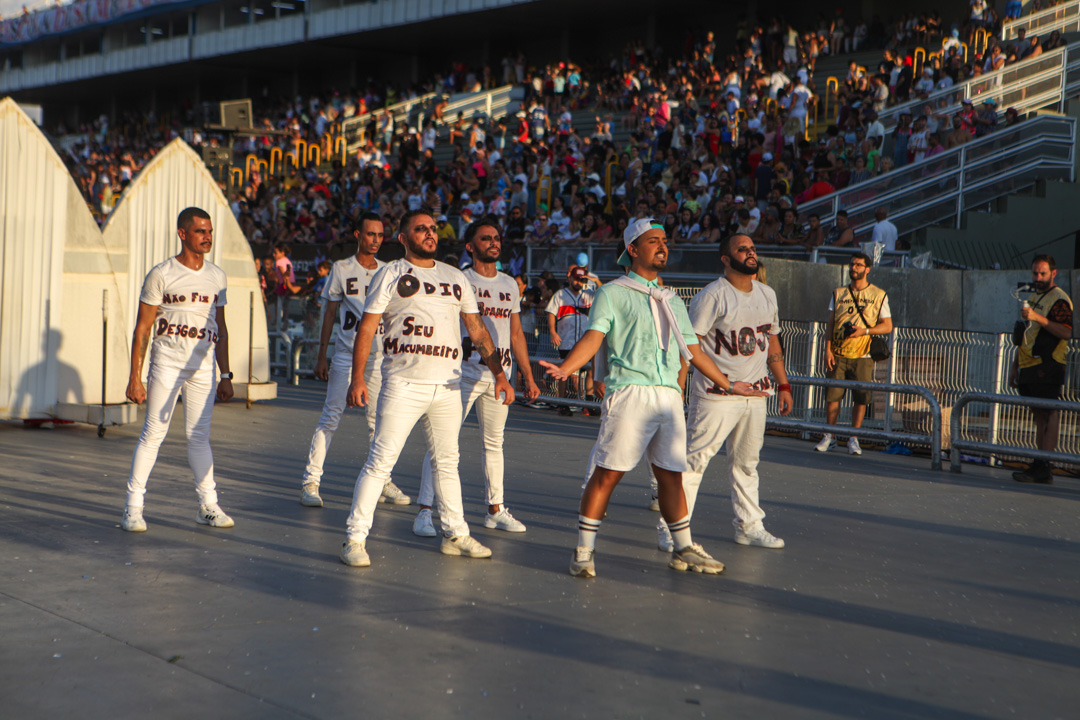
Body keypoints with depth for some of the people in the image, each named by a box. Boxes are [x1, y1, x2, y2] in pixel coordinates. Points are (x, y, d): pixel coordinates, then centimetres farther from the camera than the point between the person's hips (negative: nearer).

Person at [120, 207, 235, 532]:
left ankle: (208, 506, 12)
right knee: (153, 433, -5)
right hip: (167, 362, -4)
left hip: (203, 367, 4)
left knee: (199, 436, 7)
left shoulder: (217, 276, 12)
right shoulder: (161, 274, -3)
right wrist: (134, 377, -9)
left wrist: (225, 375, 14)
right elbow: (142, 327, -3)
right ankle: (133, 508, 0)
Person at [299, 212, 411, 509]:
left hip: (378, 356, 3)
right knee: (331, 416, -7)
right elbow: (330, 314, 2)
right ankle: (310, 482, -5)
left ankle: (381, 481, 17)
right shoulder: (341, 269, 1)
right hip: (345, 354, -3)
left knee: (379, 418, 6)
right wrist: (321, 356, -1)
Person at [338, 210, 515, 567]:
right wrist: (357, 378, -11)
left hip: (447, 386, 4)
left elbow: (477, 329, 17)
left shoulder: (455, 277, 15)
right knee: (380, 461, -7)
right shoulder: (390, 274, 2)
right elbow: (367, 327, -2)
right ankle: (354, 538, -3)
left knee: (447, 462, 11)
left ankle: (455, 534, 22)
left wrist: (498, 373, 8)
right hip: (403, 384, -4)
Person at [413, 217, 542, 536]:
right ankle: (424, 511, -7)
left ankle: (495, 510, 20)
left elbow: (516, 334, 19)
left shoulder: (510, 285, 15)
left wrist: (528, 376, 15)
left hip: (500, 373, 5)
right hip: (465, 369, -5)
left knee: (494, 443, 11)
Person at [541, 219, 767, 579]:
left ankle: (684, 549, 19)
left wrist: (728, 384, 31)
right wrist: (565, 368, -24)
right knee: (608, 473, -7)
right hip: (629, 391, -5)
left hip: (669, 396, 5)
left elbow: (693, 350, 28)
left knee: (671, 475, 8)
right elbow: (594, 337, -8)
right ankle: (584, 551, 0)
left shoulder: (672, 301, 23)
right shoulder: (613, 293, 5)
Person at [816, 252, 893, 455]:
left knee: (861, 398, -2)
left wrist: (865, 331, -13)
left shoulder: (878, 295, 5)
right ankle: (829, 437, 10)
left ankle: (854, 439, 8)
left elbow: (887, 326, 3)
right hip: (838, 354, 2)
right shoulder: (838, 293, 12)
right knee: (832, 395, -1)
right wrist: (827, 349, -1)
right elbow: (830, 323, 11)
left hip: (862, 356, -2)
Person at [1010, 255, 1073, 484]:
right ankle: (1040, 465, 12)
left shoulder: (1059, 299, -6)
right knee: (1039, 415, 9)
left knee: (1048, 414, -11)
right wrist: (1015, 365, 24)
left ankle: (1043, 469, -13)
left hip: (1047, 367, -9)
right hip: (1030, 368, 9)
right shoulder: (1033, 299, 23)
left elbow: (1066, 332, -22)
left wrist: (1038, 317, -28)